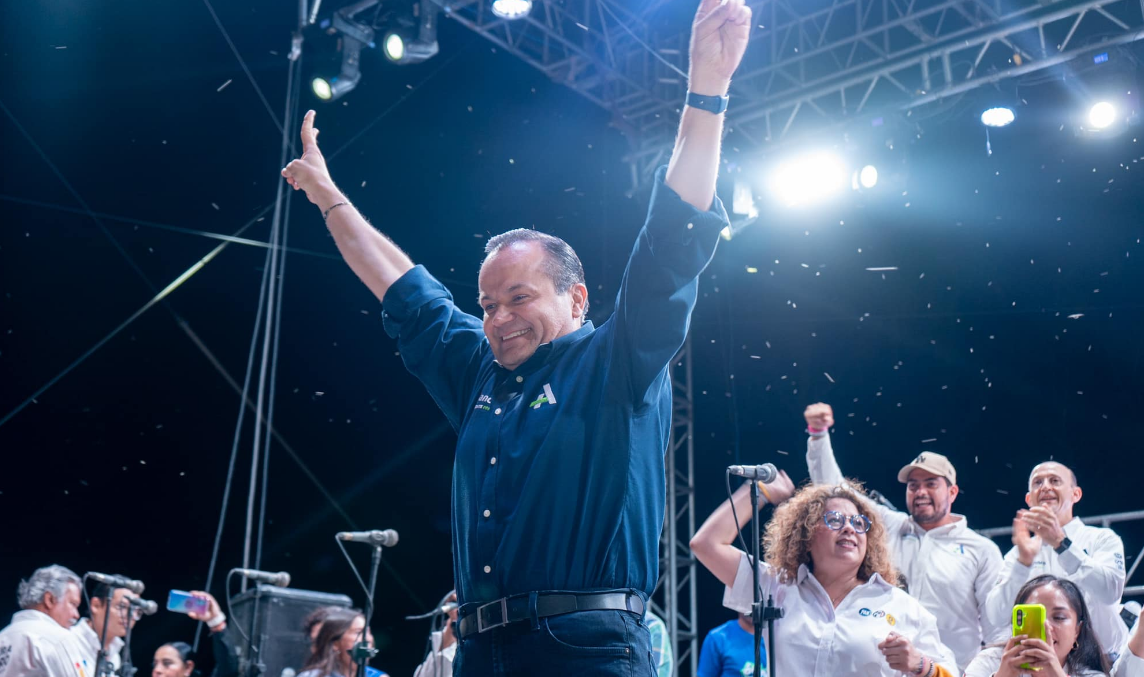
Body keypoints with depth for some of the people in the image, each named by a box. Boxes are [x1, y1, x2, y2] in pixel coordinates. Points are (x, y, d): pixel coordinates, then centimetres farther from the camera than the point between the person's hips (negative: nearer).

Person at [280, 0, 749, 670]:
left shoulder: (615, 365, 2)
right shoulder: (479, 374, 18)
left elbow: (673, 246, -7)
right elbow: (404, 290, 30)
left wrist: (706, 93, -13)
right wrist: (329, 197, 37)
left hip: (588, 648, -6)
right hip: (481, 652, 6)